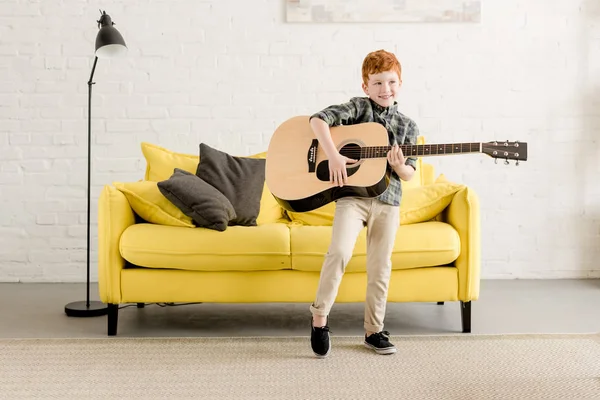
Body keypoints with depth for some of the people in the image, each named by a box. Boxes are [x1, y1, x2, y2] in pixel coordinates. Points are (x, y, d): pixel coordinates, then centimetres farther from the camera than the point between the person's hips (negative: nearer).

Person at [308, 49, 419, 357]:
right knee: (339, 251, -21)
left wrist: (400, 167, -16)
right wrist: (333, 155, -22)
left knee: (380, 267, 8)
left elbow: (409, 173, 8)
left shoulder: (407, 126, 9)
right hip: (352, 195, -3)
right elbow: (318, 119, -11)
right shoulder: (358, 107, 1)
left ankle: (374, 331, 21)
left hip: (387, 200, 3)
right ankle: (320, 315, -4)